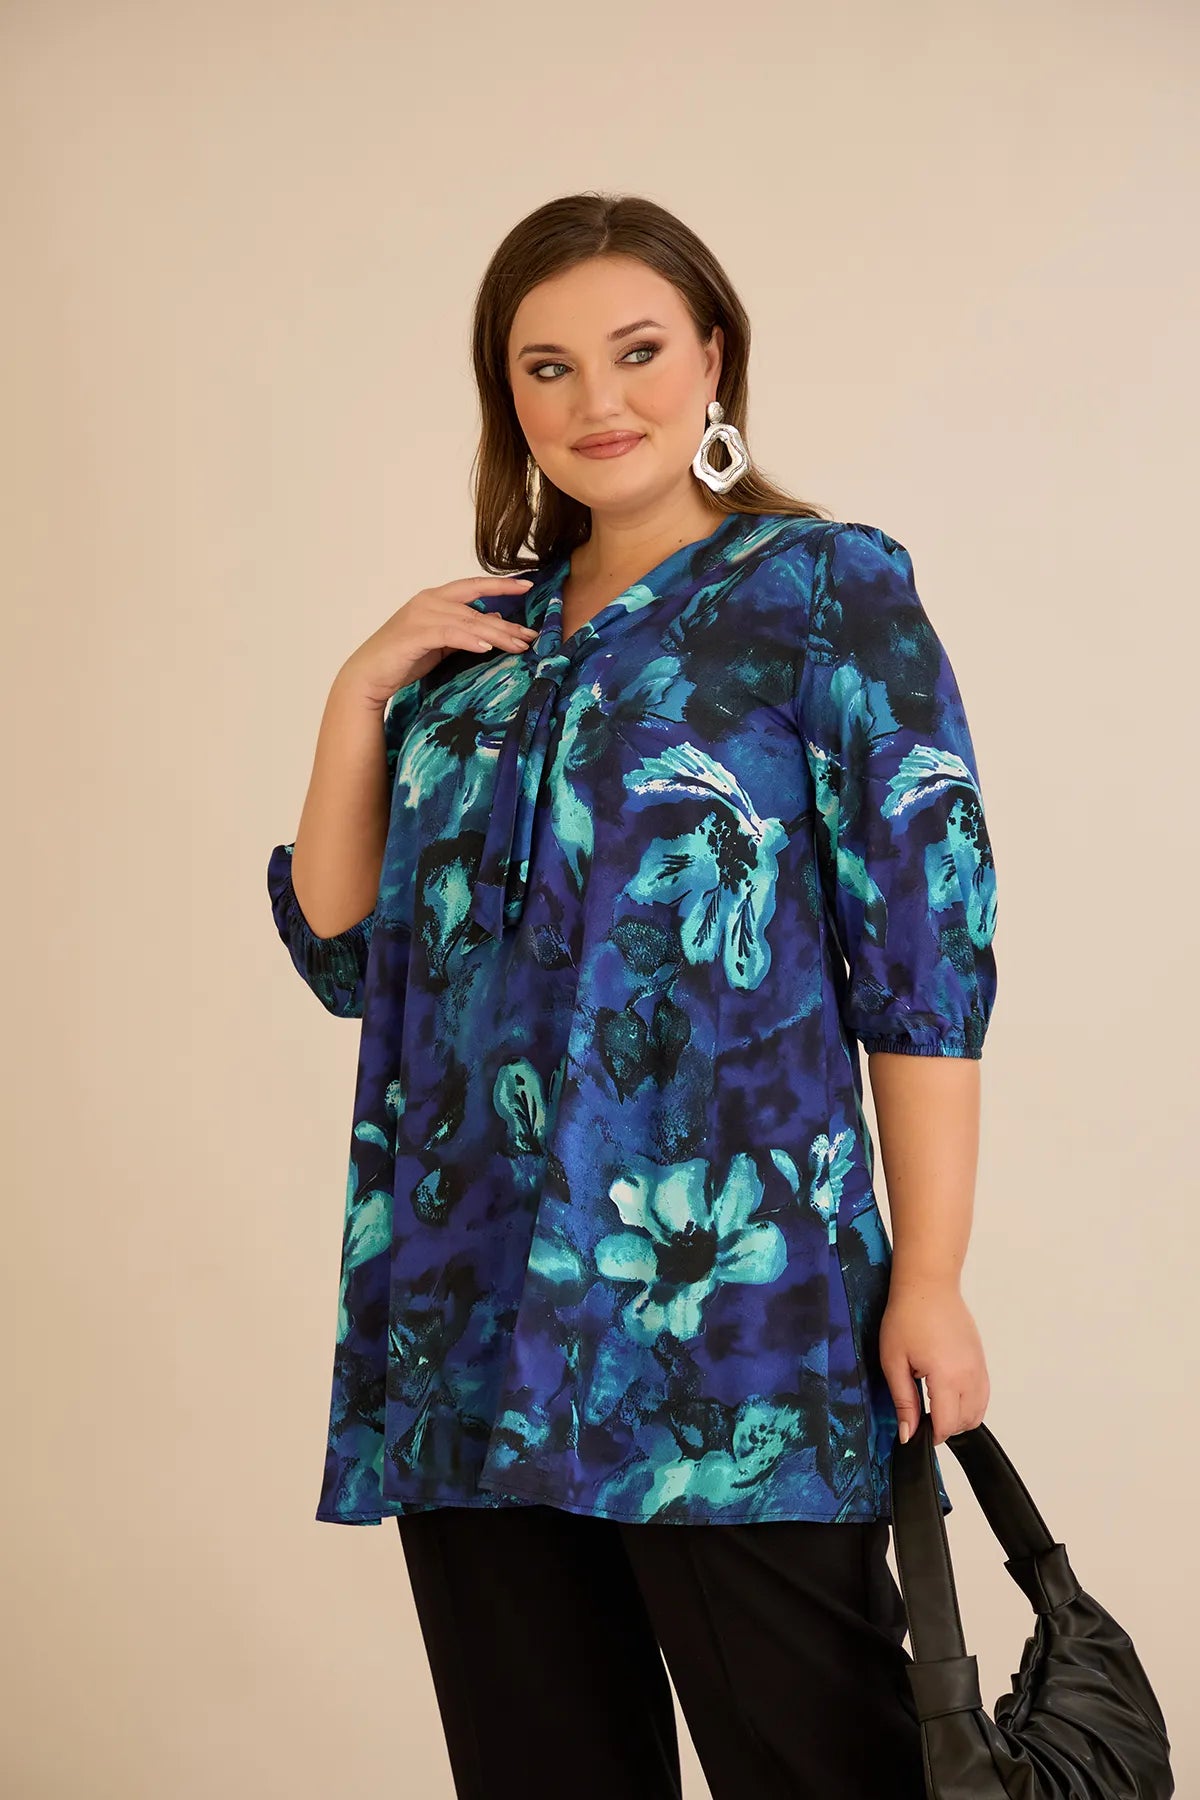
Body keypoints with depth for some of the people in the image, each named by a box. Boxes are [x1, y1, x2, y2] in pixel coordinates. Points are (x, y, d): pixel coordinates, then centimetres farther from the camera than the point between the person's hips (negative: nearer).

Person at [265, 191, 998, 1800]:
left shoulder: (825, 593, 0)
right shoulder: (475, 643, 15)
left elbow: (926, 947, -6)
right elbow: (341, 948, 14)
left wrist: (929, 1282, -12)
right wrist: (358, 698, 2)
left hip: (727, 1317, -5)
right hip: (473, 1312, 5)